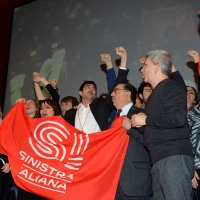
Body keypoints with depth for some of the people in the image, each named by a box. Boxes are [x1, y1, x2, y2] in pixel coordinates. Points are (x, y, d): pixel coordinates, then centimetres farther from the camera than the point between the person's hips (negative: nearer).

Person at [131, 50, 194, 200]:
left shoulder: (169, 87, -6)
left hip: (174, 157, -10)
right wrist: (140, 124, 12)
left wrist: (146, 119, -12)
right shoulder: (158, 92, 24)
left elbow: (179, 118, -22)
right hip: (160, 159, 10)